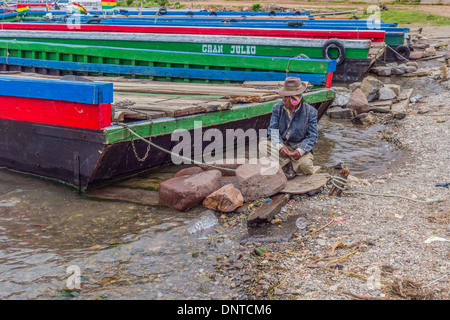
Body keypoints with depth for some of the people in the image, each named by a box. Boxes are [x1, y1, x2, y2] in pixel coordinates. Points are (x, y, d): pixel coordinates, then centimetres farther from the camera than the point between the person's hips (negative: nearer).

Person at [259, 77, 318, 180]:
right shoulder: (277, 108, 0)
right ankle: (288, 165, -20)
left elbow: (312, 136, -10)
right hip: (281, 145, 3)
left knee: (305, 164, -32)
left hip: (300, 147, -3)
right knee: (263, 145, -24)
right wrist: (280, 146, -25)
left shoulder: (310, 111, -8)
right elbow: (273, 129, -5)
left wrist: (300, 150, -27)